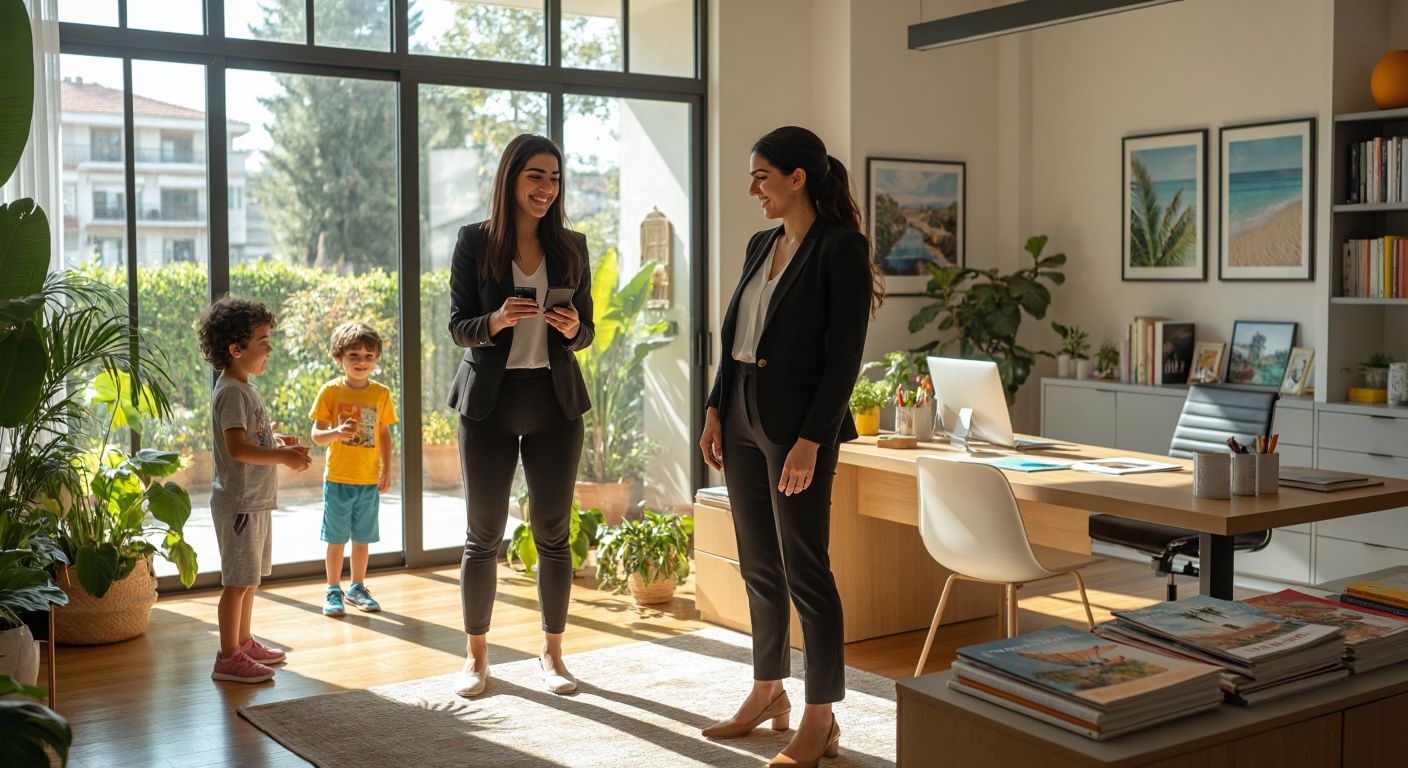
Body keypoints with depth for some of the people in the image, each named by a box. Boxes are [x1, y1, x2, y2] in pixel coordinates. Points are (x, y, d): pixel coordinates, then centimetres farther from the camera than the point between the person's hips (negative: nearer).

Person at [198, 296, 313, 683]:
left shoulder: (243, 388, 15)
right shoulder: (232, 392, -18)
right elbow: (237, 448, -27)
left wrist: (279, 444, 11)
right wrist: (282, 457, -24)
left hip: (255, 501, 10)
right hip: (239, 502, -10)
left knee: (250, 578, 19)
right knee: (238, 580, -3)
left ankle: (243, 641, 31)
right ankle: (228, 658, 5)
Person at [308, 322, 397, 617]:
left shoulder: (381, 393, 3)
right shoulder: (330, 391, -5)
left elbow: (384, 434, 9)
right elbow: (316, 434, -7)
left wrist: (387, 470, 4)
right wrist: (337, 433, -28)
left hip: (369, 480, 2)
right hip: (338, 479, -2)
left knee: (362, 537, 11)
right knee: (336, 538, 5)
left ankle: (357, 588, 25)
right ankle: (333, 591, 17)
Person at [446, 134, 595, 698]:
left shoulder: (570, 247, 5)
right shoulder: (475, 242, -2)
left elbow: (586, 330, 9)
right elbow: (458, 327, -3)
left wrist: (572, 329, -14)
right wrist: (496, 321, -23)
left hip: (554, 402, 2)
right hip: (489, 402, -2)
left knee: (553, 533, 7)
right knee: (483, 535, 5)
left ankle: (552, 652, 21)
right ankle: (476, 655, 19)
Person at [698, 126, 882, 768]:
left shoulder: (840, 247, -11)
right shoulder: (761, 245, 12)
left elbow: (845, 355, -16)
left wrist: (811, 441, -20)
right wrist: (716, 412, 9)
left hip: (798, 426, -8)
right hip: (743, 420, 8)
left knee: (804, 571, -1)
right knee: (759, 567, 15)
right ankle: (768, 693, 29)